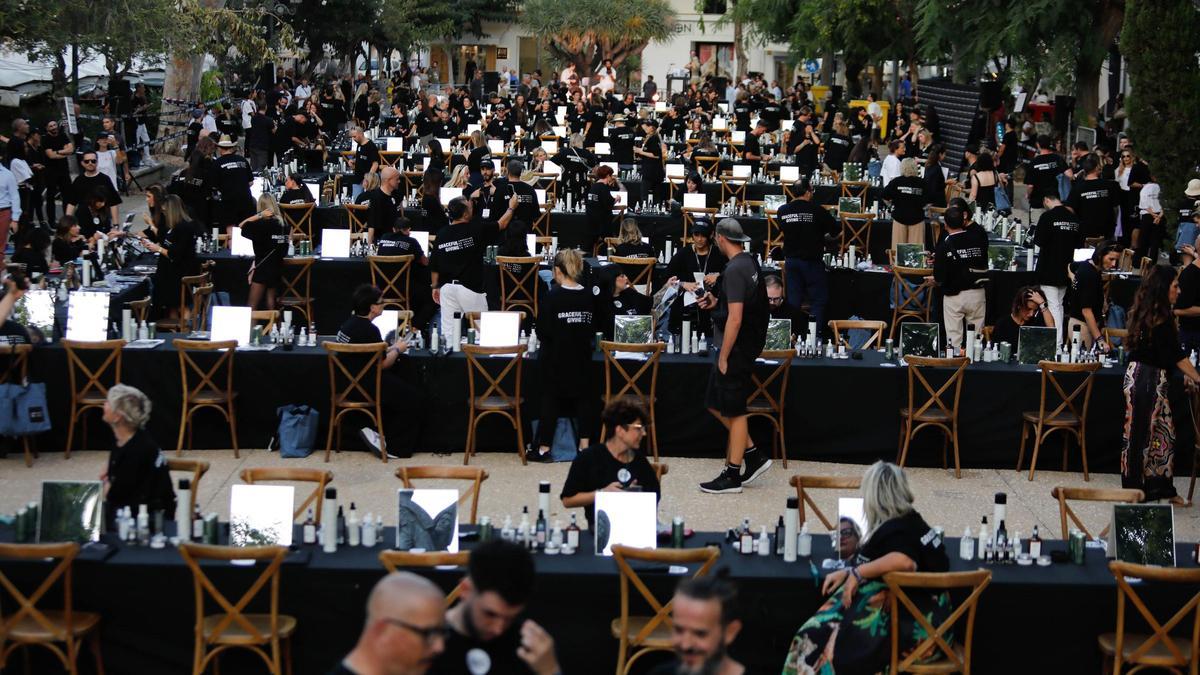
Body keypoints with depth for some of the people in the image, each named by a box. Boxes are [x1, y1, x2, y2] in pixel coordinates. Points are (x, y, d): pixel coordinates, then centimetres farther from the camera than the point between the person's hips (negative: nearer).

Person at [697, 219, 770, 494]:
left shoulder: (735, 270, -20)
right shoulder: (750, 263, 11)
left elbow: (735, 319, -23)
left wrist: (723, 358, -18)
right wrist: (716, 303, 13)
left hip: (736, 350, -10)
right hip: (746, 347, 10)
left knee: (733, 411, -1)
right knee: (715, 404, 16)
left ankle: (732, 476, 7)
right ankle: (754, 455, 20)